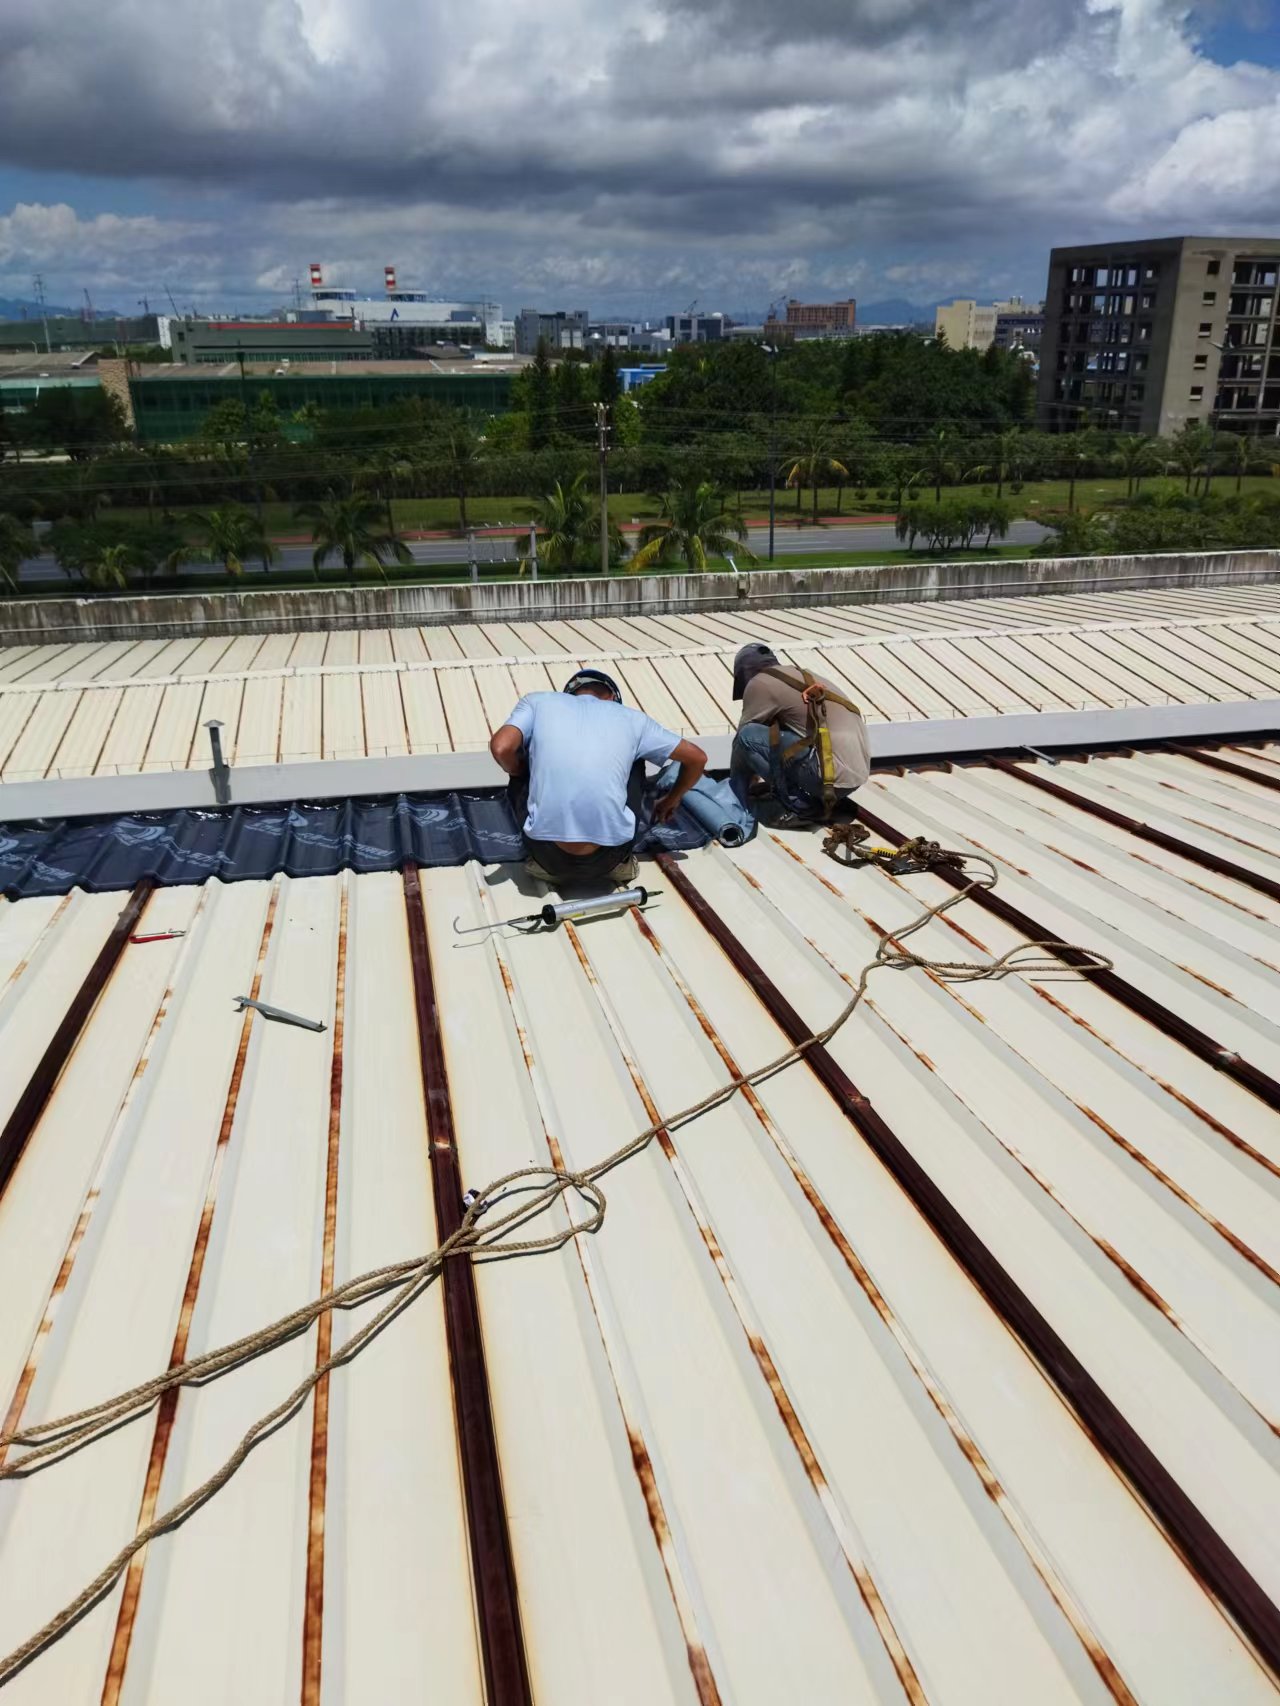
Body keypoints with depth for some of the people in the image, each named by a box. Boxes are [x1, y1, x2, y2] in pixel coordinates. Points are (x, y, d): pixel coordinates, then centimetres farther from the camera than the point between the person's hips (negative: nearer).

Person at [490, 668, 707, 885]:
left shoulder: (538, 702, 12)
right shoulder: (631, 718, 15)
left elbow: (501, 748, -6)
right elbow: (696, 758, 23)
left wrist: (520, 772, 18)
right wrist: (670, 801, 41)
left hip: (549, 857, -1)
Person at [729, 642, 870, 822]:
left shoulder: (760, 682, 0)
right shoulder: (808, 678, 25)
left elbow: (742, 740, 7)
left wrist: (735, 784, 21)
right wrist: (761, 775, 37)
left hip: (830, 777, -9)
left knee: (749, 736, -5)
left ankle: (795, 805, -3)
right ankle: (814, 797, 12)